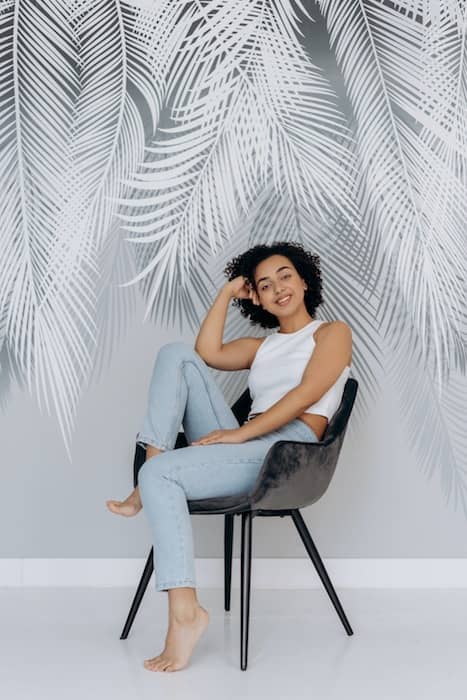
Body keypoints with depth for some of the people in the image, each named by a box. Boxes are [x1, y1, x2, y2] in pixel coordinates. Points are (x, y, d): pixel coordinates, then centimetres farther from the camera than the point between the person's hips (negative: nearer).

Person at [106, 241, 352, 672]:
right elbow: (208, 354, 10)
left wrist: (241, 432, -14)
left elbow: (307, 393, -6)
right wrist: (227, 293, 16)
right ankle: (148, 482, -18)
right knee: (177, 355, -5)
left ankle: (185, 613, -30)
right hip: (246, 446, 7)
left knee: (161, 475, -27)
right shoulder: (262, 346, 29)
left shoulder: (332, 331, 12)